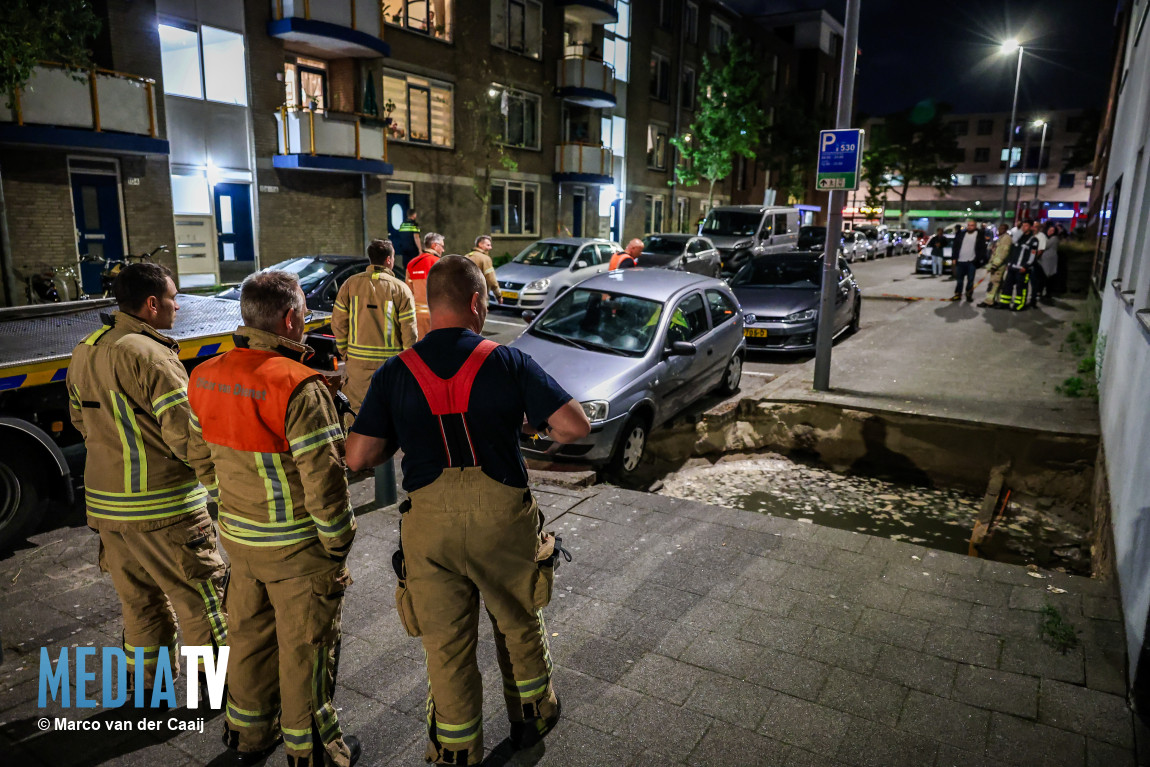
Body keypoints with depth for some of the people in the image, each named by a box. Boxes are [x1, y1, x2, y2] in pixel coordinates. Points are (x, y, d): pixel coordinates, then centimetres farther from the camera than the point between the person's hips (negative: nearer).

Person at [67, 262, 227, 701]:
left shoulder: (84, 353, 8)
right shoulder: (151, 354, -20)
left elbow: (81, 421, 18)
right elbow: (186, 431, -21)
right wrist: (219, 480, -10)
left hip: (105, 500, 9)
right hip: (161, 505, -8)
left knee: (138, 595, 21)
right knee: (200, 591, 6)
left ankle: (148, 682, 35)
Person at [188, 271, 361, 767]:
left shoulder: (206, 377, 0)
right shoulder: (297, 386, -24)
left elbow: (211, 452, 9)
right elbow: (323, 480, -24)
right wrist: (338, 546, -13)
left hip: (237, 535, 7)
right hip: (297, 545, -7)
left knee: (250, 634, 24)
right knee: (304, 648, 11)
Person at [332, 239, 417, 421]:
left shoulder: (351, 284, 2)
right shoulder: (401, 289, -5)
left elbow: (338, 323, 3)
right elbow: (409, 331, -7)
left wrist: (344, 352, 14)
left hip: (357, 362, 2)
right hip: (391, 364, -2)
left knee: (356, 410, 11)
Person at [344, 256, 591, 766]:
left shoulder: (394, 374, -5)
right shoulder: (508, 362, -11)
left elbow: (358, 458, -8)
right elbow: (575, 426, -15)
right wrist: (535, 427, 5)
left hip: (429, 523, 1)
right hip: (502, 517, -1)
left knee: (445, 644, 17)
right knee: (519, 624, 24)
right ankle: (532, 717, 45)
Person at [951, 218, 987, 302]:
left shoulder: (980, 235, 0)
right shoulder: (961, 233, 6)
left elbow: (982, 248, 0)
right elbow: (955, 246, 9)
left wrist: (980, 259, -8)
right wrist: (954, 258, 3)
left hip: (971, 261, -2)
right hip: (960, 261, 2)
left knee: (970, 280, 5)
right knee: (959, 279, 8)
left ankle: (969, 295, 14)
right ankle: (958, 294, 17)